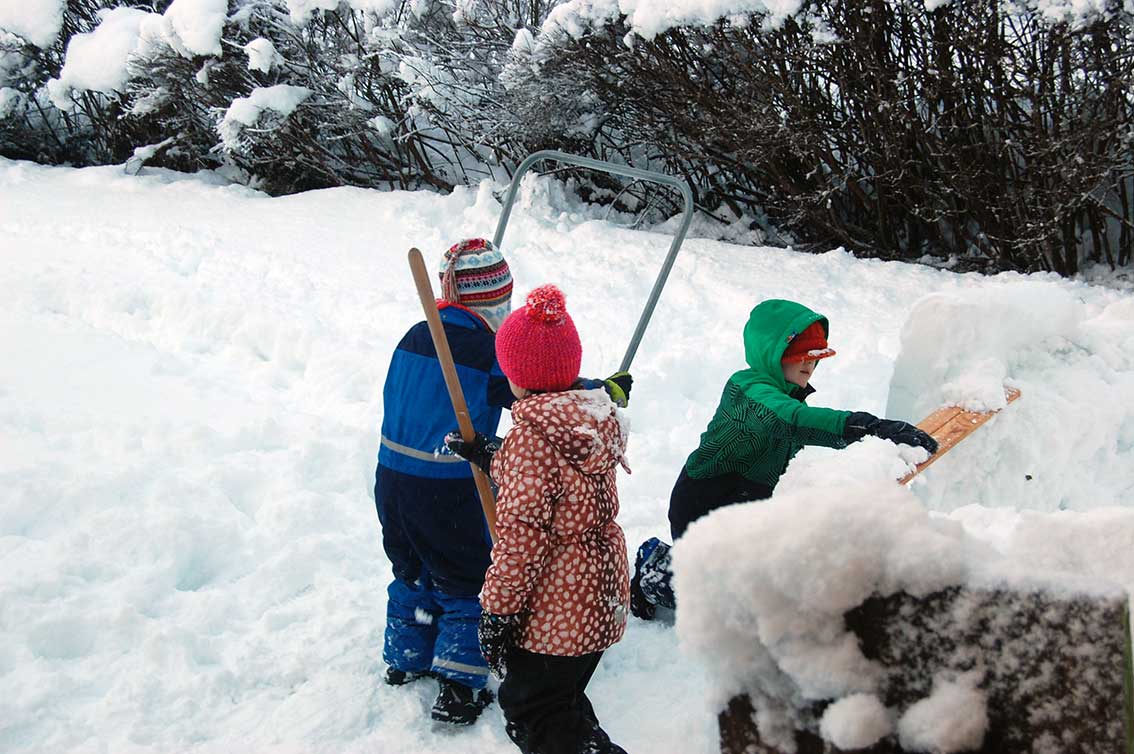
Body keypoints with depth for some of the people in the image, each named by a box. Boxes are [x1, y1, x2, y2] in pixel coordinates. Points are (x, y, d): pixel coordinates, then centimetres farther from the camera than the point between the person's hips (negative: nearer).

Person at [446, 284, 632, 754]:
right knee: (561, 697, 25)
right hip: (603, 590, 9)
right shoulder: (598, 415, 2)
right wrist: (487, 457, 18)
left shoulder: (531, 436, -24)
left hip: (554, 607, -9)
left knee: (528, 710, 7)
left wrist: (496, 611, -16)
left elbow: (521, 536, -24)